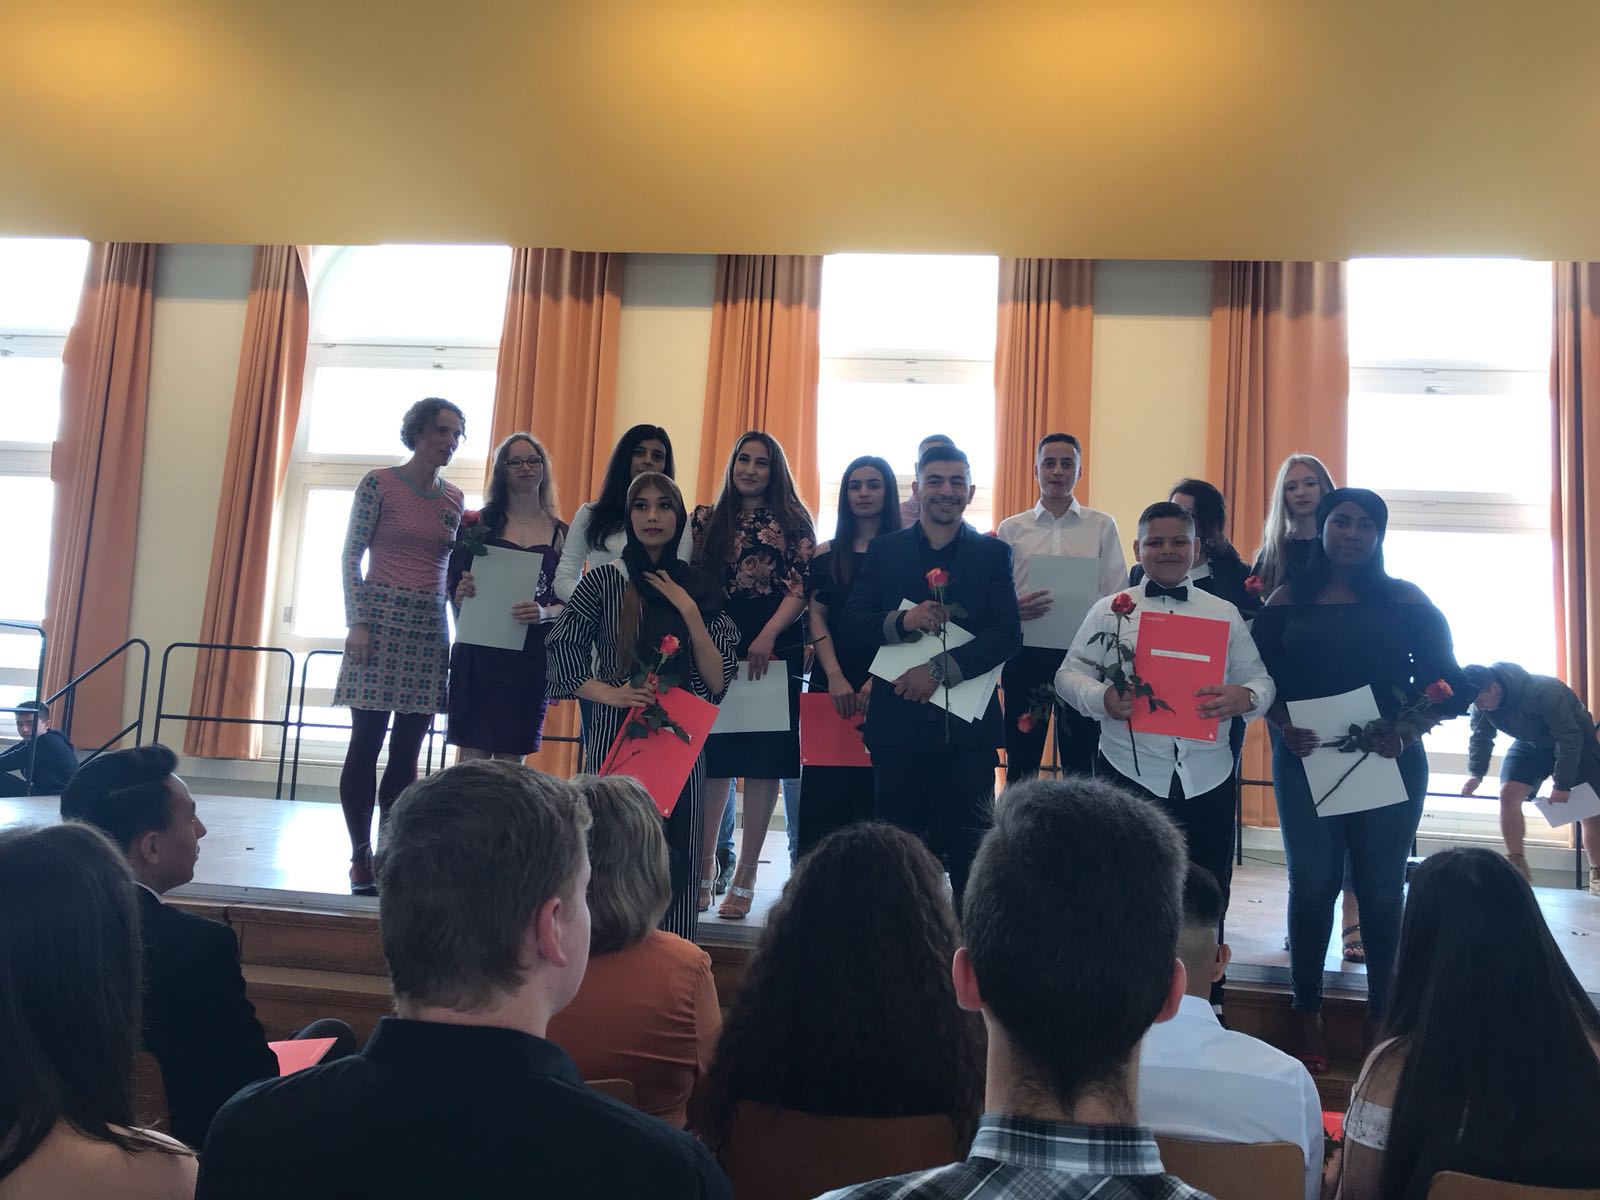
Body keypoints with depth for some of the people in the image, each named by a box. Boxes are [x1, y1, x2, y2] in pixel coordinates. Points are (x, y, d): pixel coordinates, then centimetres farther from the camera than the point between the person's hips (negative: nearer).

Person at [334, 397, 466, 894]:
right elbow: (351, 555, -3)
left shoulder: (454, 498, 12)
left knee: (407, 749, 4)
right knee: (366, 741, -3)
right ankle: (360, 857, 5)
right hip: (381, 616, -4)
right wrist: (356, 622, -11)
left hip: (430, 628, 4)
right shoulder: (378, 484, -1)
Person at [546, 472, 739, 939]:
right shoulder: (603, 581, 4)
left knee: (675, 858, 1)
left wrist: (690, 612, -8)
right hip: (615, 735, -2)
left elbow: (717, 680, 2)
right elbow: (561, 649, 1)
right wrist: (610, 693, -13)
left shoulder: (700, 588, 9)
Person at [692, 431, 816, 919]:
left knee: (763, 761, -1)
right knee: (711, 757, 1)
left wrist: (767, 638, -15)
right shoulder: (709, 520, 13)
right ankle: (703, 865, 13)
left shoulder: (793, 523, 5)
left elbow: (802, 587, -4)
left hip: (774, 654, -2)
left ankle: (745, 875, 7)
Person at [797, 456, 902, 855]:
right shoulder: (827, 554, 11)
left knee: (875, 788, -1)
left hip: (885, 683, -2)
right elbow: (817, 618, 5)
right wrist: (835, 676, -9)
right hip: (831, 681, 2)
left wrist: (880, 678, -14)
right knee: (825, 788, 0)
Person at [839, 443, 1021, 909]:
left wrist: (941, 668, -16)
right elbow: (849, 627, 2)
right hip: (898, 718, 1)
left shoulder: (993, 553, 6)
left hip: (967, 722, -1)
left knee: (970, 852, 3)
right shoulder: (884, 550, 9)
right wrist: (901, 621, -17)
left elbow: (1007, 635, -5)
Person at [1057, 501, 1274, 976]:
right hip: (1129, 774, -2)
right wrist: (1101, 698, -19)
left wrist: (1245, 697, -15)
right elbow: (1069, 674, 2)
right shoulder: (1110, 610, 5)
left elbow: (1261, 680, 9)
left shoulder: (1225, 613, 10)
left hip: (1207, 779, 2)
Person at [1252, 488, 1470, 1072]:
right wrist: (1284, 727, -16)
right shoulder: (1288, 600, 4)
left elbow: (1442, 679, -1)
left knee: (1381, 888, 7)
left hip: (1389, 761, 0)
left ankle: (1382, 1011, 22)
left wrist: (1404, 732, -16)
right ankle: (1307, 1010, 16)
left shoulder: (1405, 599, 3)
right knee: (1312, 884, 4)